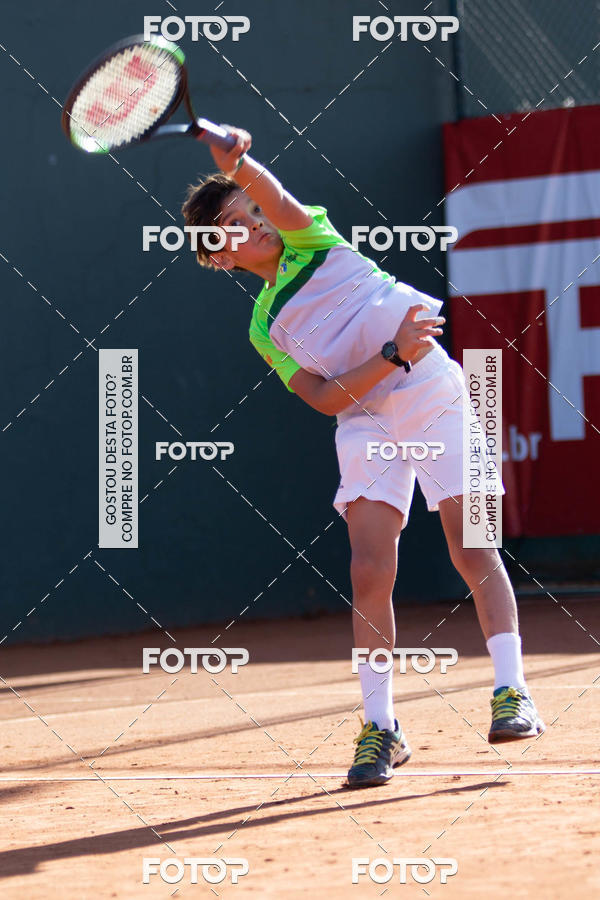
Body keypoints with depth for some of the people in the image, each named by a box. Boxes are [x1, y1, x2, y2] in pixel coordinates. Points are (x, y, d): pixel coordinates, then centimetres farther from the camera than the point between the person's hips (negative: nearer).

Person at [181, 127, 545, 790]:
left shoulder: (311, 236, 7)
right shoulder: (265, 328, 8)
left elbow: (280, 202, -17)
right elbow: (324, 398, -5)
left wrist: (242, 166, -39)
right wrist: (392, 356, -18)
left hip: (435, 398, -1)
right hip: (365, 421, 1)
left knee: (472, 549, -10)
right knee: (370, 573, -11)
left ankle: (511, 692, -6)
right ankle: (380, 729, -3)